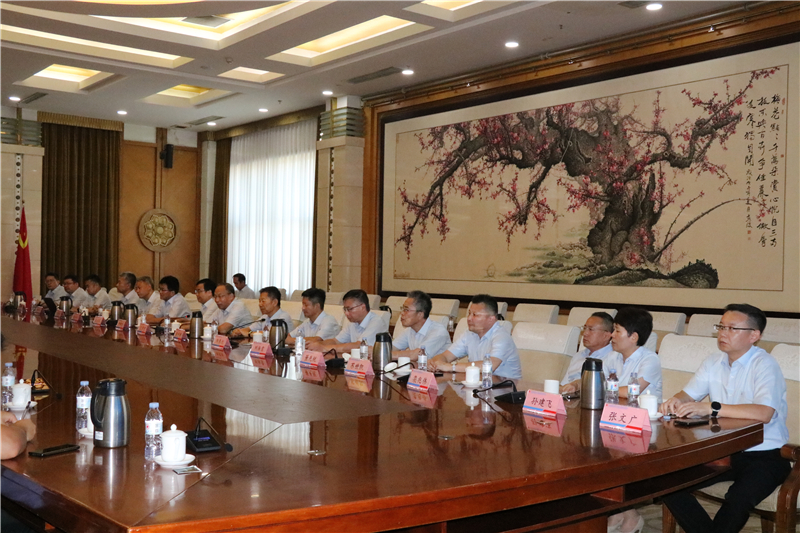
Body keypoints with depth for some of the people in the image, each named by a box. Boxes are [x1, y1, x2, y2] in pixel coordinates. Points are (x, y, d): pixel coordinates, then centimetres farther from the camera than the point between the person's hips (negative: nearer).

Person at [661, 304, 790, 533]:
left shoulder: (765, 365, -14)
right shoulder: (713, 363, 7)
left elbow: (763, 413, -29)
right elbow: (688, 395, 11)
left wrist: (711, 408, -33)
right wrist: (675, 402, -14)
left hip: (763, 455, -6)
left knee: (737, 501, -33)